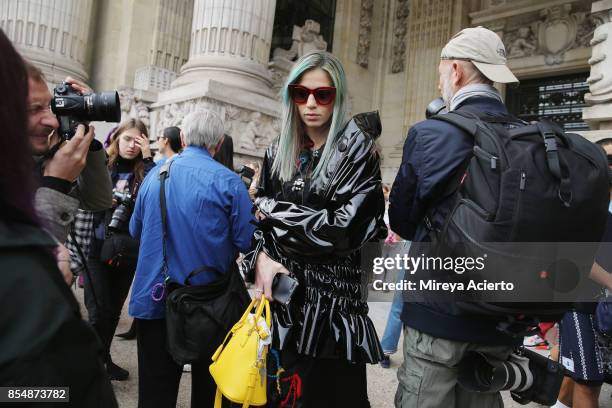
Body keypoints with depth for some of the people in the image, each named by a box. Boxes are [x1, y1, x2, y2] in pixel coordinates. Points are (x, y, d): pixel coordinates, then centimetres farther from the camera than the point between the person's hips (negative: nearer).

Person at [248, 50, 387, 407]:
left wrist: (275, 210, -8)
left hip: (331, 300, -4)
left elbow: (345, 228, -16)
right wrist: (261, 257, -11)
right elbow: (258, 217, 10)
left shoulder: (357, 149, -5)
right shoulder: (279, 153, 9)